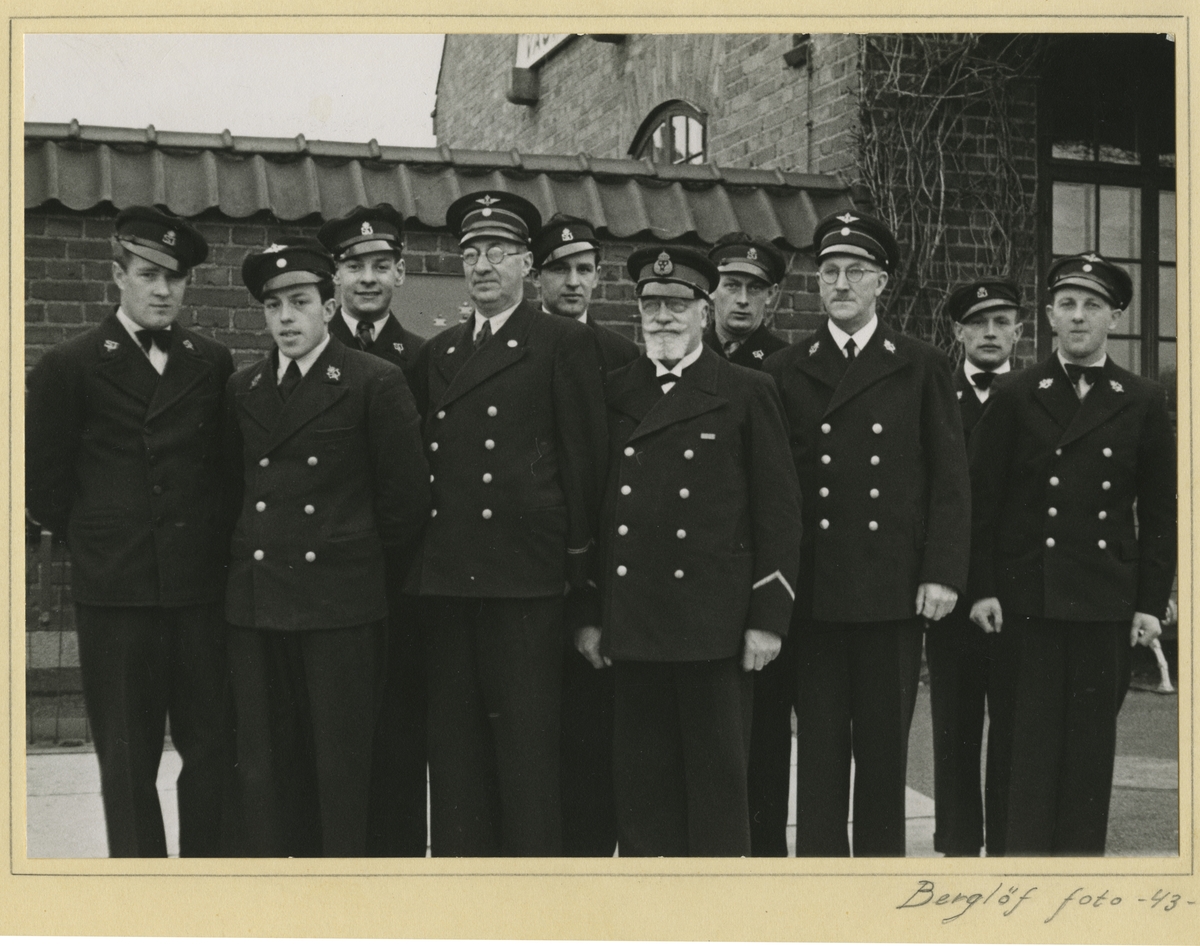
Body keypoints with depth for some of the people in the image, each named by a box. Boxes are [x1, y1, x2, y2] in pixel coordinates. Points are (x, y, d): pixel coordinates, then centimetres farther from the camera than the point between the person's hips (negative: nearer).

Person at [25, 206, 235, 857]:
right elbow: (42, 482, 3)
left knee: (213, 748, 5)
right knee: (127, 760, 6)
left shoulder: (212, 364, 8)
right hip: (114, 592, -2)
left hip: (201, 584, 2)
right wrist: (98, 541, 5)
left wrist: (210, 540, 6)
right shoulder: (69, 366, 1)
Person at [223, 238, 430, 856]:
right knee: (265, 769, 8)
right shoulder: (242, 390, 12)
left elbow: (406, 495, 0)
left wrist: (368, 560, 7)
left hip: (342, 603, -4)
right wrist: (254, 556, 14)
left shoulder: (375, 383, -2)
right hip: (255, 605, 4)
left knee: (340, 767, 0)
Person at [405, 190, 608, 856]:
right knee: (453, 738, 9)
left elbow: (584, 458, -1)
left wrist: (576, 562, -5)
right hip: (445, 576, 5)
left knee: (526, 742, -1)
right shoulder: (437, 353, 18)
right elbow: (423, 459, 19)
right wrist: (416, 562, 11)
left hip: (524, 576, -5)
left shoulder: (564, 344, 2)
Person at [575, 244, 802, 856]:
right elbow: (590, 506, 12)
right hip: (632, 626, 3)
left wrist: (769, 617, -6)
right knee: (641, 782, 8)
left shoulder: (747, 393, 2)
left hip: (715, 623, -3)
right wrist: (586, 614, 7)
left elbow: (778, 512, 0)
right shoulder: (614, 394, 11)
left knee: (718, 777, 4)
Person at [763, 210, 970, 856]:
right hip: (814, 590, 0)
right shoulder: (786, 371, 8)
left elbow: (950, 479, 4)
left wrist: (943, 573, -5)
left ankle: (881, 856, 19)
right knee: (819, 743, 4)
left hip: (895, 587, 0)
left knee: (885, 742, 7)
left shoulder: (923, 368, 7)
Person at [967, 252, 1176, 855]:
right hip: (1029, 597, -1)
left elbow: (1159, 513, 7)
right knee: (1032, 742, 1)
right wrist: (983, 589, -4)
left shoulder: (1144, 403, 7)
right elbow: (982, 499, 3)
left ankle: (1081, 855, 16)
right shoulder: (1014, 398, 4)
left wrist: (1151, 603, 2)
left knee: (1092, 742, 6)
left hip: (1108, 603, 1)